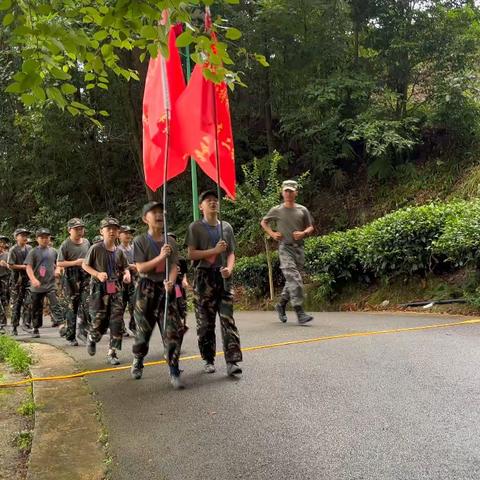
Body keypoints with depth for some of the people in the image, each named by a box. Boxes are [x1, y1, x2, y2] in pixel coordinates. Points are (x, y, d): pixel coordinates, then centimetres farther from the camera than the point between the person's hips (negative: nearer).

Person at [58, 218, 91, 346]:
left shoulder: (86, 242, 12)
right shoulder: (65, 245, -4)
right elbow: (59, 263, -7)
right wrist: (75, 262, -16)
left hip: (86, 277, 4)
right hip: (71, 279, -4)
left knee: (86, 305, -11)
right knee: (72, 308, 3)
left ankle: (83, 331, -2)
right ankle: (70, 336, 13)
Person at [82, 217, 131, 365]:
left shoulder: (119, 251, 4)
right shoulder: (96, 248, -8)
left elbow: (125, 267, 16)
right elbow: (85, 265, -2)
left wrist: (127, 274, -7)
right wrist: (98, 274, -16)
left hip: (115, 289, 4)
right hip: (99, 289, -3)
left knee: (117, 322, -2)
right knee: (99, 322, 0)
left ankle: (112, 353, 10)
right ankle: (91, 339, 36)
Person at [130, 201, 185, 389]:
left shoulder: (171, 242, 6)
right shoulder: (140, 241, -3)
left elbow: (173, 266, 1)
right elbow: (140, 268, -10)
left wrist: (171, 282, -20)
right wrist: (160, 257, -20)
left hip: (166, 289, 2)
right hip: (146, 289, -2)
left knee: (173, 330, -10)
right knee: (143, 330, 9)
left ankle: (174, 373, -6)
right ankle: (137, 362, 37)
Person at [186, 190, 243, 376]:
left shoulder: (226, 227, 12)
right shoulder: (195, 227, 2)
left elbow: (231, 253, 11)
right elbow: (191, 254, -5)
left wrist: (229, 268, -10)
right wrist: (214, 250, -14)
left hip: (223, 277, 2)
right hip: (204, 276, -2)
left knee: (228, 319, -6)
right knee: (205, 322, 3)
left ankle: (232, 361, -7)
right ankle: (208, 360, 15)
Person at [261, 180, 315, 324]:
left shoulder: (302, 210, 8)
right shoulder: (276, 211, 2)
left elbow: (310, 227, 15)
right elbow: (263, 222, 17)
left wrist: (303, 233, -6)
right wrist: (272, 233, 1)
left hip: (299, 248, 4)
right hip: (285, 248, -4)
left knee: (292, 280, 11)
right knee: (294, 279, -17)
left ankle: (281, 305, 32)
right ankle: (299, 312, -18)